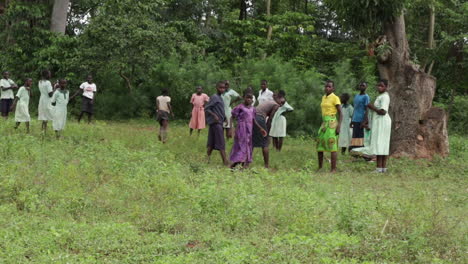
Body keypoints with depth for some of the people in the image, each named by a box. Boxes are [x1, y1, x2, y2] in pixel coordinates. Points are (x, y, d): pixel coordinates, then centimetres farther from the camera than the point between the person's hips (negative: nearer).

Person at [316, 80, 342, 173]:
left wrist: (339, 126, -18)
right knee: (319, 145, 6)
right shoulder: (324, 97, 16)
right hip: (324, 123, 8)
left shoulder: (335, 98, -7)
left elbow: (341, 114, -9)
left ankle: (333, 169, -7)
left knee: (332, 147, -9)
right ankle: (320, 167, 17)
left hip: (332, 123, -8)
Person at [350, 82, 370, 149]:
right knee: (354, 136, 5)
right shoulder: (356, 96, 20)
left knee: (359, 136, -10)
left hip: (360, 121, -7)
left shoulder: (366, 97, -4)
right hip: (355, 120, 7)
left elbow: (366, 110, -10)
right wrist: (351, 121, 18)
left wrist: (364, 122, -18)